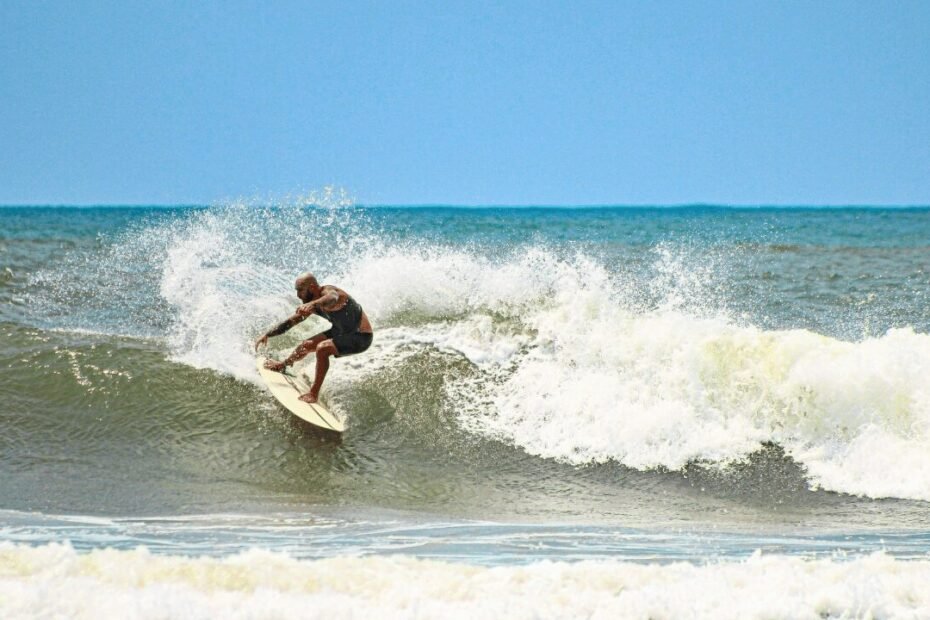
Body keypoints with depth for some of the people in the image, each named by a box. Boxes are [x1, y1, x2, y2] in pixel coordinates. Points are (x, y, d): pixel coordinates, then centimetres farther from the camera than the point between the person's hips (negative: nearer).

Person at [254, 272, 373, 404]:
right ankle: (283, 365, 48)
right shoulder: (312, 303, -3)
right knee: (306, 345, 18)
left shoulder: (328, 291, -29)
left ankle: (314, 394, -22)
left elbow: (332, 299, -56)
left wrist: (313, 304, -75)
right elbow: (290, 321, 8)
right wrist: (267, 335, 5)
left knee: (322, 348, -29)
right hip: (341, 331, 9)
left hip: (361, 337, -9)